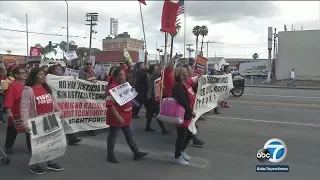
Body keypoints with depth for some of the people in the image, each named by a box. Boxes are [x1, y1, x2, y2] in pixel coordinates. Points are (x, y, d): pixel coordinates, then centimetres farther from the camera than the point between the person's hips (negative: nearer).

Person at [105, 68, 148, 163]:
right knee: (113, 136, 8)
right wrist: (117, 117, -29)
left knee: (129, 135, 17)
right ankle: (110, 156, 23)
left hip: (125, 116, 9)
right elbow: (110, 104, -26)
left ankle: (136, 153, 28)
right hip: (117, 117, -9)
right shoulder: (112, 87, -22)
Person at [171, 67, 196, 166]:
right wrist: (191, 112, -20)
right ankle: (177, 157, 20)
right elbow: (183, 102, -28)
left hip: (187, 114, 11)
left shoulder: (185, 84, 10)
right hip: (182, 115, -11)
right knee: (182, 136, 2)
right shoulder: (178, 87, -23)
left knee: (190, 134, 20)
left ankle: (182, 151, 40)